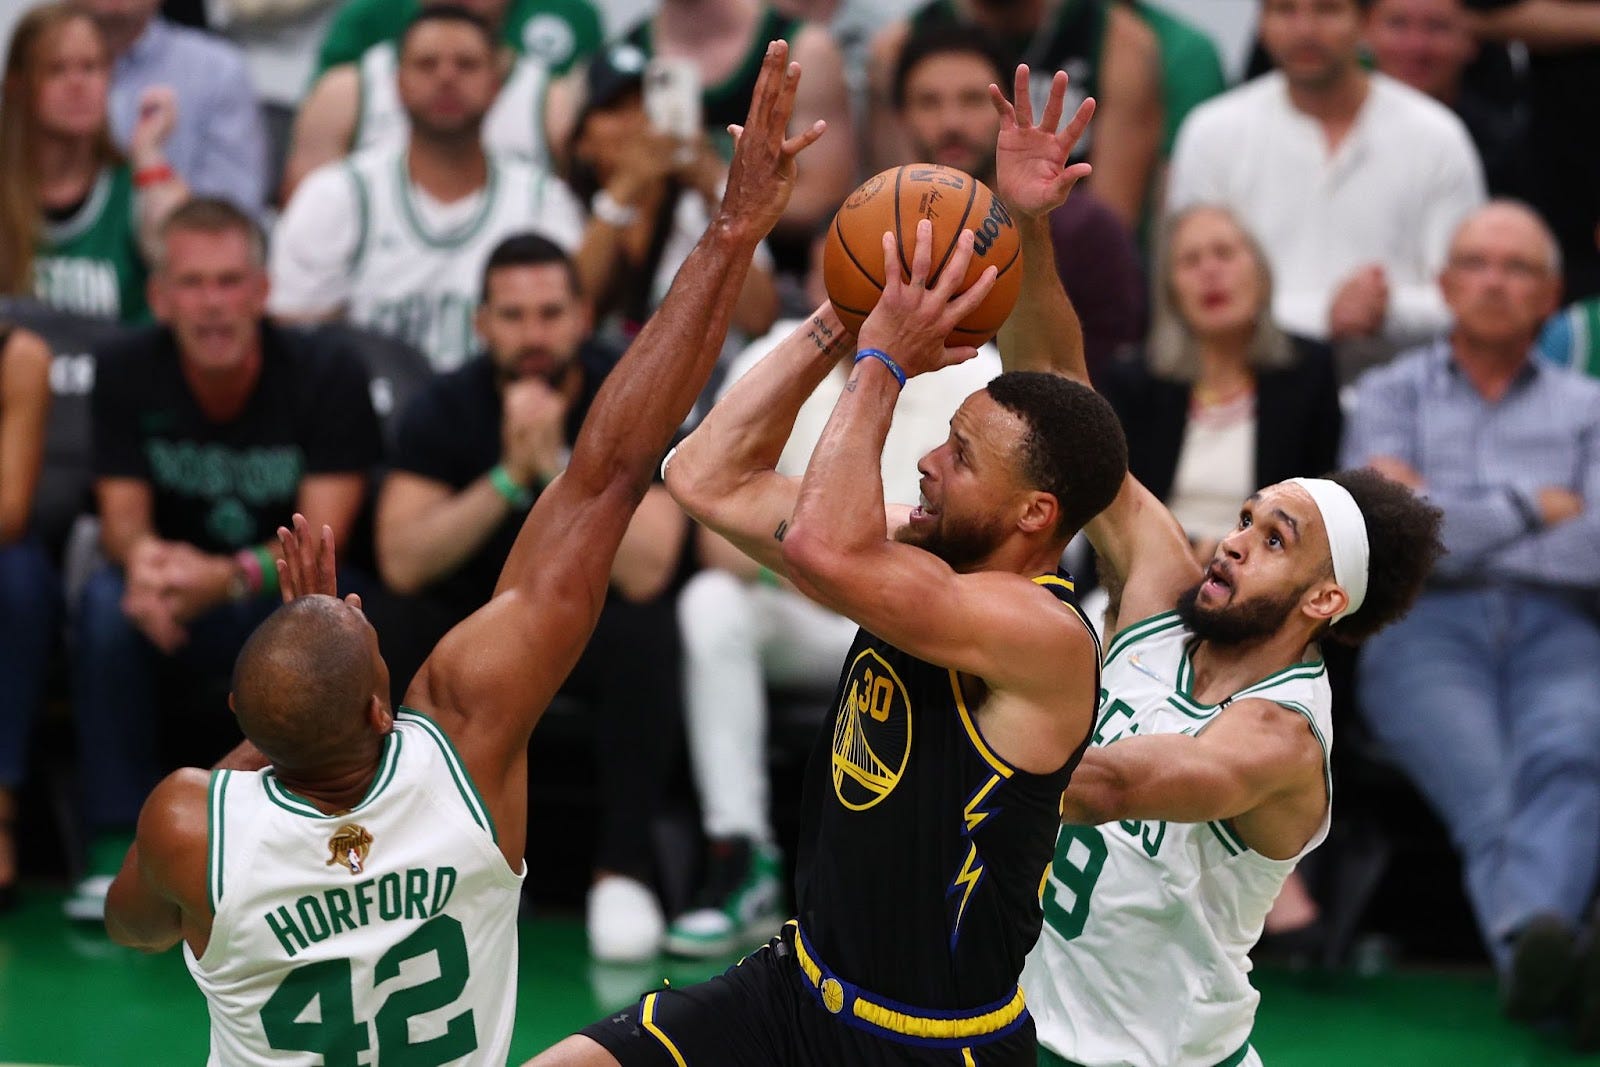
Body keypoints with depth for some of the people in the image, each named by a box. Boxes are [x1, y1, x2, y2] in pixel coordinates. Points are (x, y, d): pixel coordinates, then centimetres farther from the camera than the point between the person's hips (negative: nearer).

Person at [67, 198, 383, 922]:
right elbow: (122, 514, -9)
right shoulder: (126, 373, -6)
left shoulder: (328, 379, -14)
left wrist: (230, 578, -43)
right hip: (181, 618, 2)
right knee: (107, 597, -29)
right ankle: (117, 851, -26)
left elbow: (322, 536, -21)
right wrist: (144, 558, -36)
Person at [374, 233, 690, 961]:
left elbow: (644, 573, -28)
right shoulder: (446, 409, -10)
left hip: (594, 624, -1)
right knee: (404, 635, -31)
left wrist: (556, 464, -33)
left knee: (645, 636, -35)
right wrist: (511, 476, -31)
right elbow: (402, 563, -22)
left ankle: (623, 868, -22)